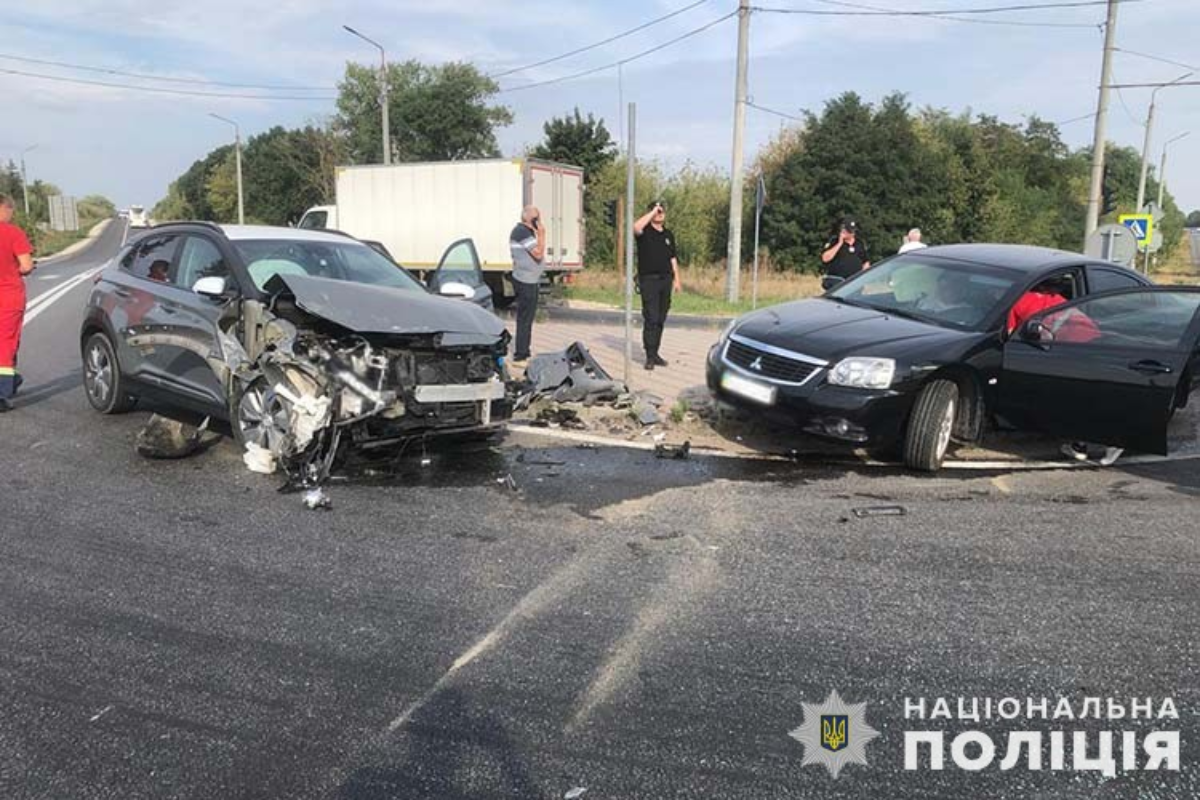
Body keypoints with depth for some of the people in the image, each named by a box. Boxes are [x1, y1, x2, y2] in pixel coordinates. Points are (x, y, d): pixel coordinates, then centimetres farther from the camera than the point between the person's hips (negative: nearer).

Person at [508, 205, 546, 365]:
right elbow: (538, 253, -21)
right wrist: (541, 234, -17)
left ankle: (524, 353, 23)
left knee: (526, 318, 15)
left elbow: (537, 254, 17)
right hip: (526, 282, -11)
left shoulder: (524, 231, 15)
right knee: (525, 319, -7)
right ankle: (519, 356, -3)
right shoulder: (522, 232, -17)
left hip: (529, 281, 11)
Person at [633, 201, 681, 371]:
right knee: (651, 318, -11)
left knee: (660, 320, 9)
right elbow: (636, 227, -26)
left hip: (665, 279, 6)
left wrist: (677, 279, 13)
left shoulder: (668, 234, 17)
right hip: (648, 280, -6)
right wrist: (653, 212, -16)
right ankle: (650, 356, -9)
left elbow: (673, 258, 19)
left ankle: (655, 353, 18)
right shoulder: (645, 231, -1)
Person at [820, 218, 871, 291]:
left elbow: (866, 261, 21)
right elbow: (825, 258, -12)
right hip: (836, 281, -4)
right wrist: (839, 244, -12)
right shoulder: (834, 241, 0)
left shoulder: (861, 243, 12)